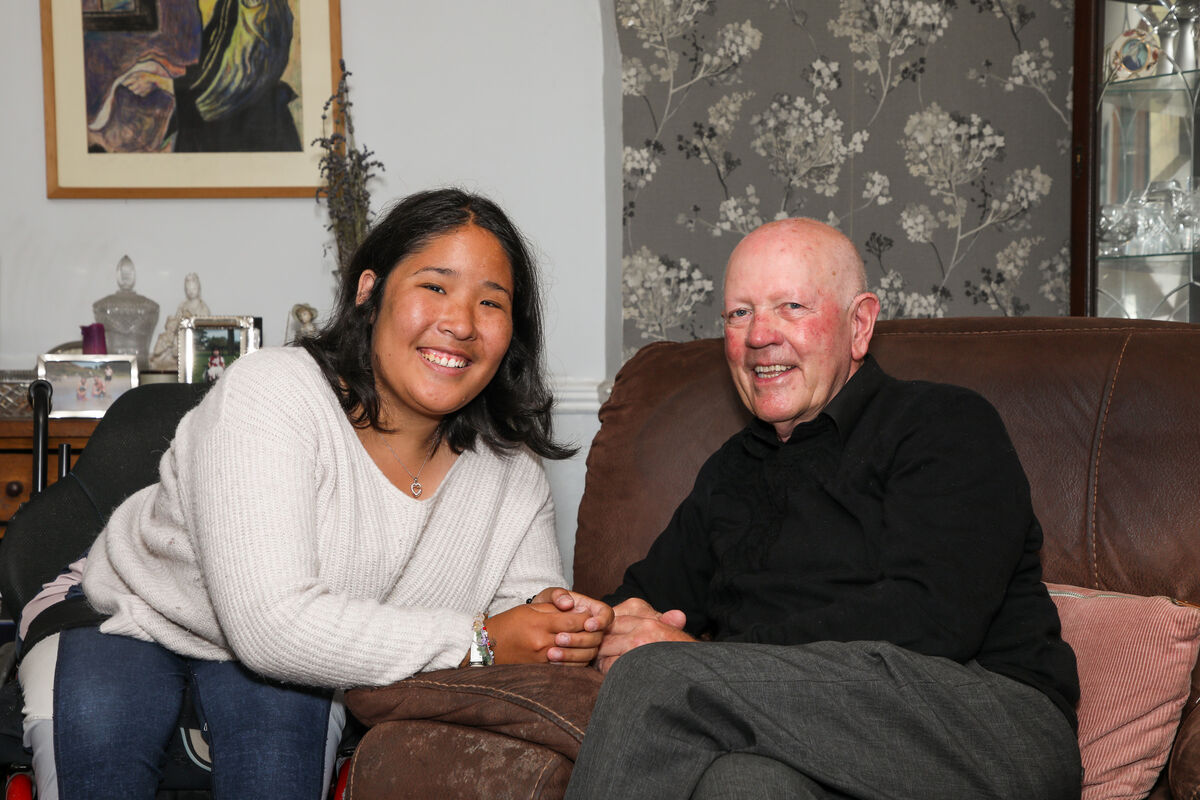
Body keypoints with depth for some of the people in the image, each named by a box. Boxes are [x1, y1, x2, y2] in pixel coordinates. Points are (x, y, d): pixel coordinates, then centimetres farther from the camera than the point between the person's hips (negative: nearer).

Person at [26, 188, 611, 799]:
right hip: (136, 619, -3)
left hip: (281, 663, 3)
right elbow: (271, 626, -39)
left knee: (276, 750, -29)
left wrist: (562, 621, -31)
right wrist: (478, 642, -37)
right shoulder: (269, 396, -31)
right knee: (100, 730, -32)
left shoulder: (511, 466, -13)